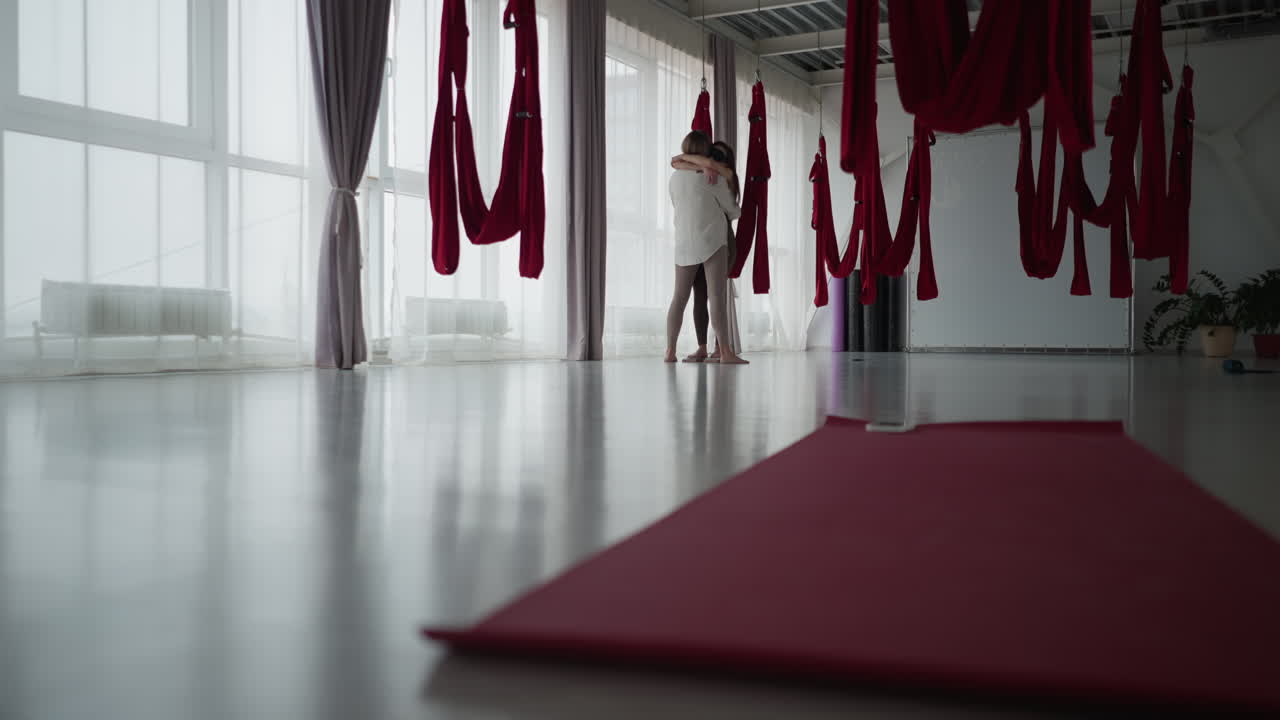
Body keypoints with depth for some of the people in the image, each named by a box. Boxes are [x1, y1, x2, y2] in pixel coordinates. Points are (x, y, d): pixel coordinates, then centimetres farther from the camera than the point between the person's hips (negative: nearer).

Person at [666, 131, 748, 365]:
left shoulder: (675, 177, 9)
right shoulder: (712, 175, -6)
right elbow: (731, 208, 3)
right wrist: (737, 213, 28)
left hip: (684, 243, 5)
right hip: (712, 240, -5)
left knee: (679, 297, 11)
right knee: (718, 297, -12)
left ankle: (670, 351, 8)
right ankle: (726, 352, -19)